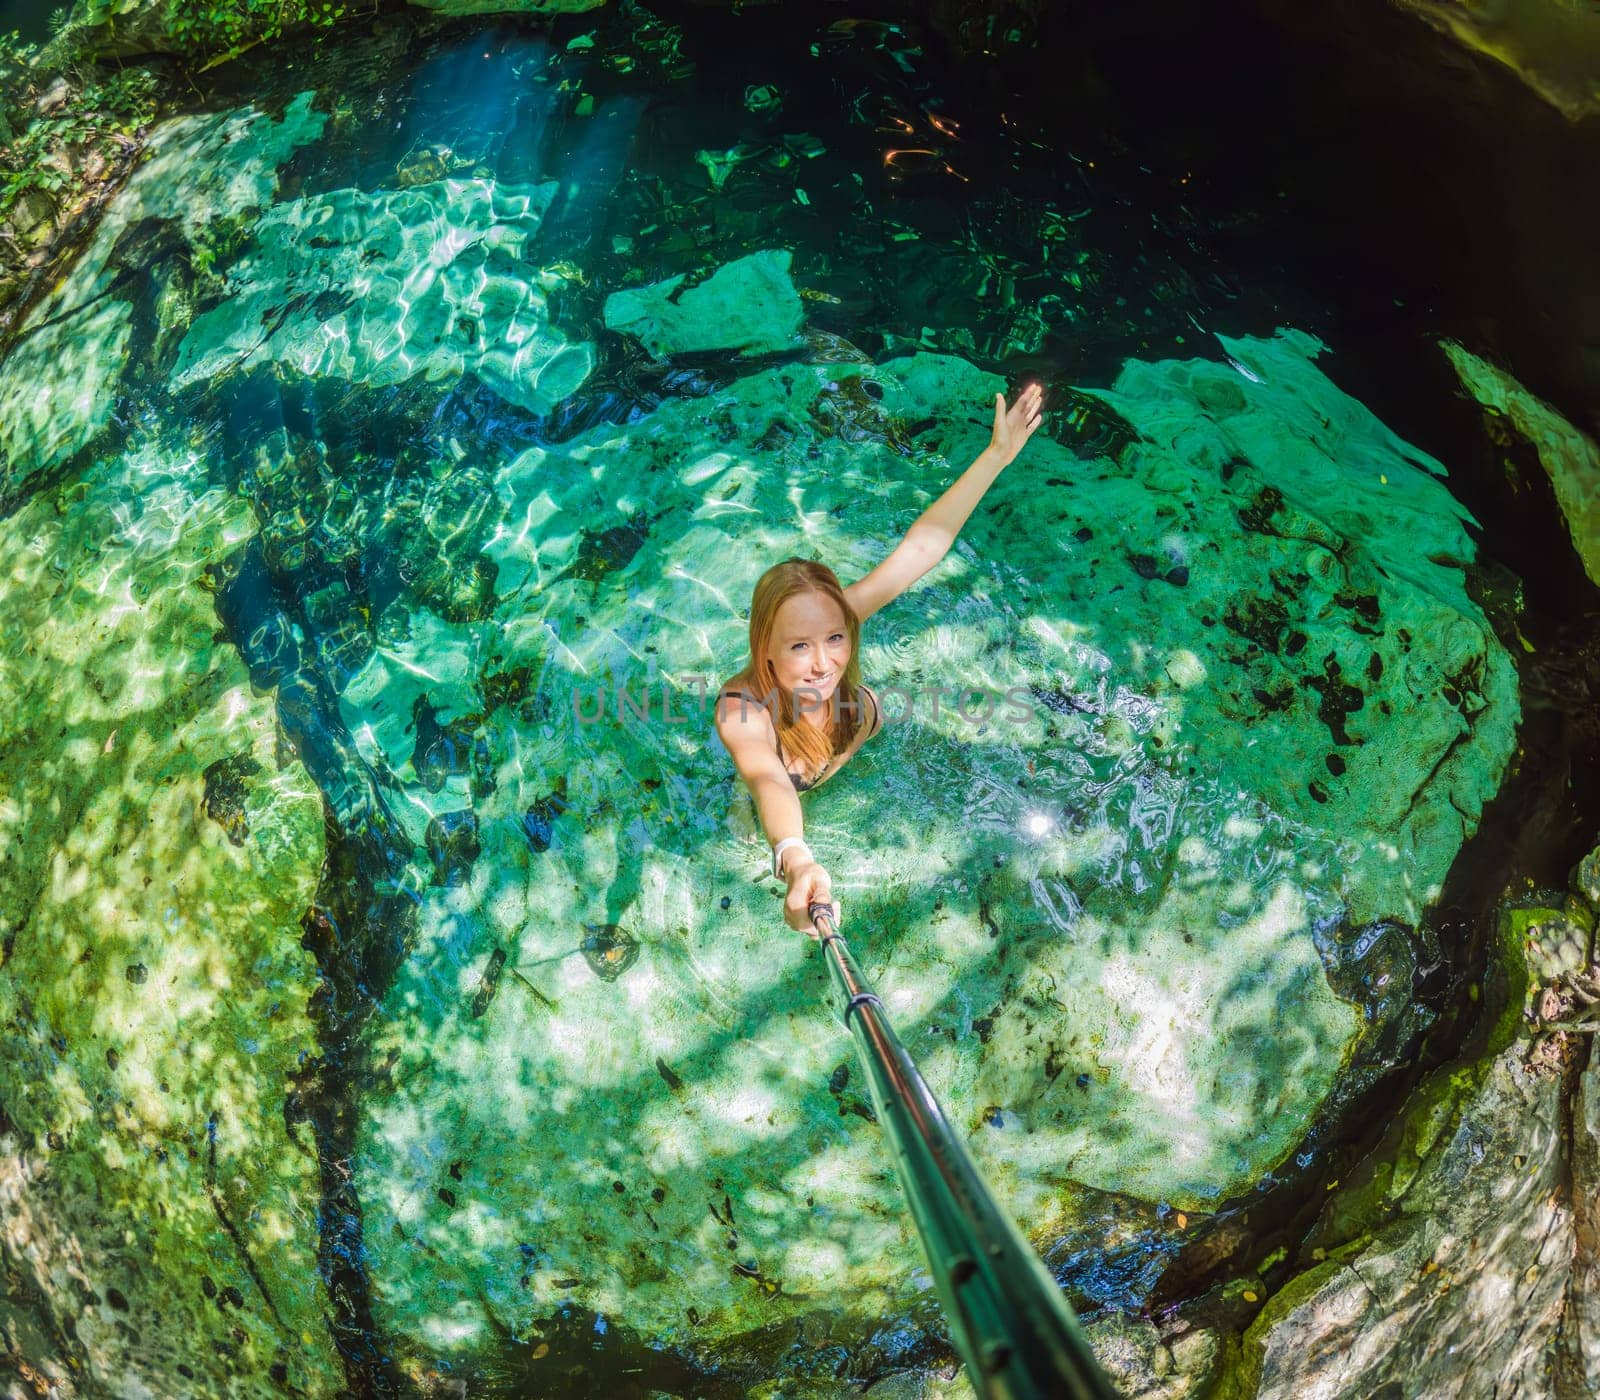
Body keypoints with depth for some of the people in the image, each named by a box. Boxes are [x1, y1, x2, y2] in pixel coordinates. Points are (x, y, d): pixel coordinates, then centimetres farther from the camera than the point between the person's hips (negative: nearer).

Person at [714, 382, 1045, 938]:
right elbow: (767, 781, -64)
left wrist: (998, 453, -32)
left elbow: (921, 547, -28)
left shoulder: (827, 619, -32)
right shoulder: (742, 708, -43)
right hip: (803, 822, -2)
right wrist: (796, 861, -86)